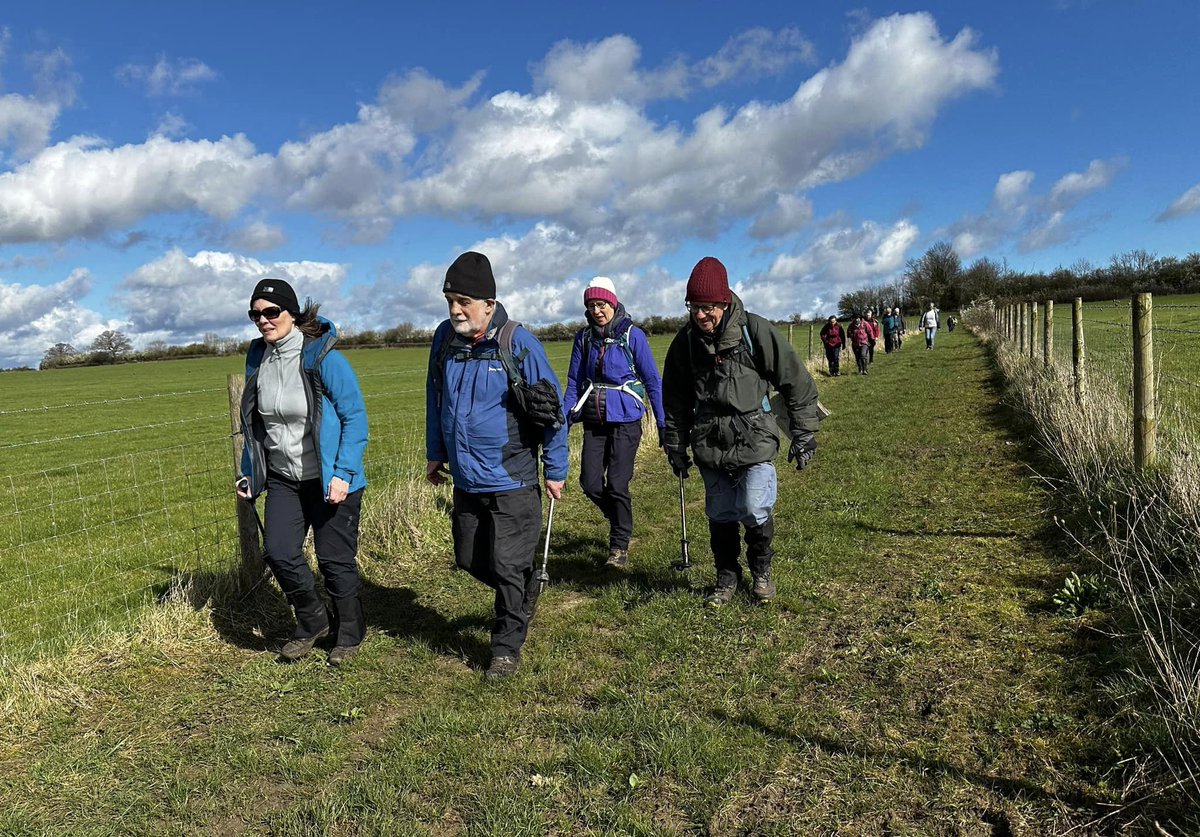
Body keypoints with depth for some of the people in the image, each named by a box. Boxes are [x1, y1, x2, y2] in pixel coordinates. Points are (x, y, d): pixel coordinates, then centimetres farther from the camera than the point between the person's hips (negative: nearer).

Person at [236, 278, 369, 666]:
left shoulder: (322, 357, -17)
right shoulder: (257, 358, 3)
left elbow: (355, 416, -15)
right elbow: (254, 421, 15)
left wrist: (343, 474, -20)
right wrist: (248, 472, 13)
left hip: (330, 480, -5)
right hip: (283, 478, 6)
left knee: (334, 559, 4)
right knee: (279, 553, -1)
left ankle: (349, 633, 27)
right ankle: (312, 621, 25)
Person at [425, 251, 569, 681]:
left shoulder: (518, 344, -16)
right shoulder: (444, 338, -1)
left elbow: (552, 410, -8)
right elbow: (434, 399, 15)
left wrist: (555, 471, -4)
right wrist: (435, 454, 19)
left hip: (512, 481, -6)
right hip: (465, 479, 6)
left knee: (507, 567, 1)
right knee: (470, 560, 18)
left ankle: (507, 649, 19)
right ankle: (526, 588, 44)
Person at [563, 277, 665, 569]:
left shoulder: (632, 335, -5)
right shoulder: (583, 337, 6)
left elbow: (652, 381, -3)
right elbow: (574, 382, 9)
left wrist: (662, 423, -5)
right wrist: (566, 418, -1)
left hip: (625, 419, -4)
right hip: (594, 421, 4)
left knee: (617, 485, -6)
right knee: (590, 484, 1)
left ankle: (620, 546, 12)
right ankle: (622, 521, 30)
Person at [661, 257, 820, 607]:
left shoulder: (755, 330, -11)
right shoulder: (686, 341, 1)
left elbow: (797, 382, -4)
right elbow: (674, 398, 13)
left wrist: (804, 435, -2)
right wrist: (675, 446, 13)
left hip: (754, 440, -3)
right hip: (709, 444, 3)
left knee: (755, 511, -10)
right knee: (720, 515, 9)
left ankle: (761, 570, 19)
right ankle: (727, 578, 30)